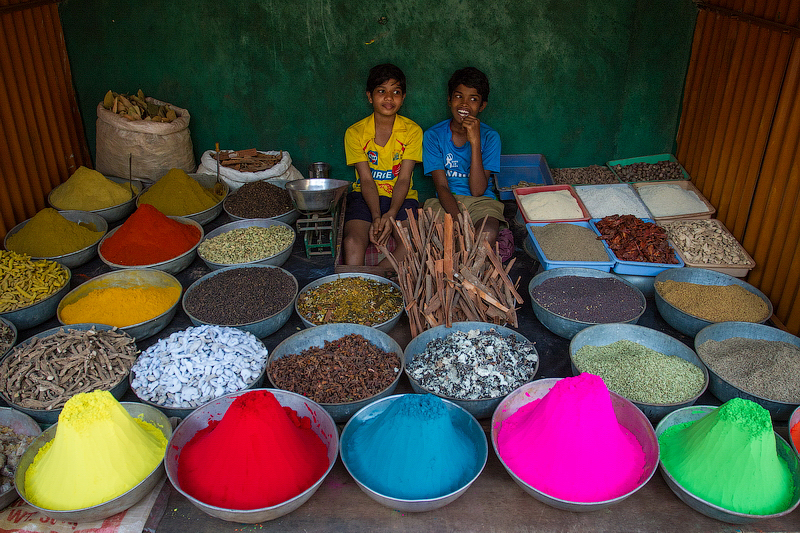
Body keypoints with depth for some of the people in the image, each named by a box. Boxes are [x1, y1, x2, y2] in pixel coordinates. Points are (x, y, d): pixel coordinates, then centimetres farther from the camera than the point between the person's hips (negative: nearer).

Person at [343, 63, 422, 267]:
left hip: (402, 198, 1)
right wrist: (376, 216, -24)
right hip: (365, 197, 0)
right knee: (352, 243, -30)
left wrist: (391, 214, -24)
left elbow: (404, 179, -7)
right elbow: (366, 179, -7)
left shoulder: (412, 131, 0)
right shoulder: (355, 132, 0)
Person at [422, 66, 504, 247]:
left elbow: (478, 191, -15)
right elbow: (441, 187, -9)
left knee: (488, 234, -35)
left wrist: (475, 141, -22)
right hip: (446, 201, 1)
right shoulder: (433, 135, -3)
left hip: (481, 200, 0)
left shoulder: (490, 136, -5)